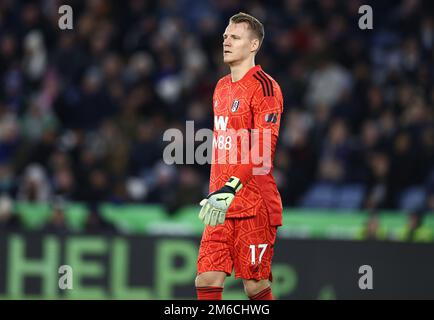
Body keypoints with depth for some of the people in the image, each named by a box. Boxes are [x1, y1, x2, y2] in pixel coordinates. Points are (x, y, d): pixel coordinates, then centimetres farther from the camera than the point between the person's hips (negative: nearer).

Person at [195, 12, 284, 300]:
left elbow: (262, 150, -19)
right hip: (221, 205, 7)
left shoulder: (264, 87, -9)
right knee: (207, 281, -3)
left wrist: (230, 190, -27)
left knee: (256, 286, -3)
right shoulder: (222, 87, 18)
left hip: (254, 205, -7)